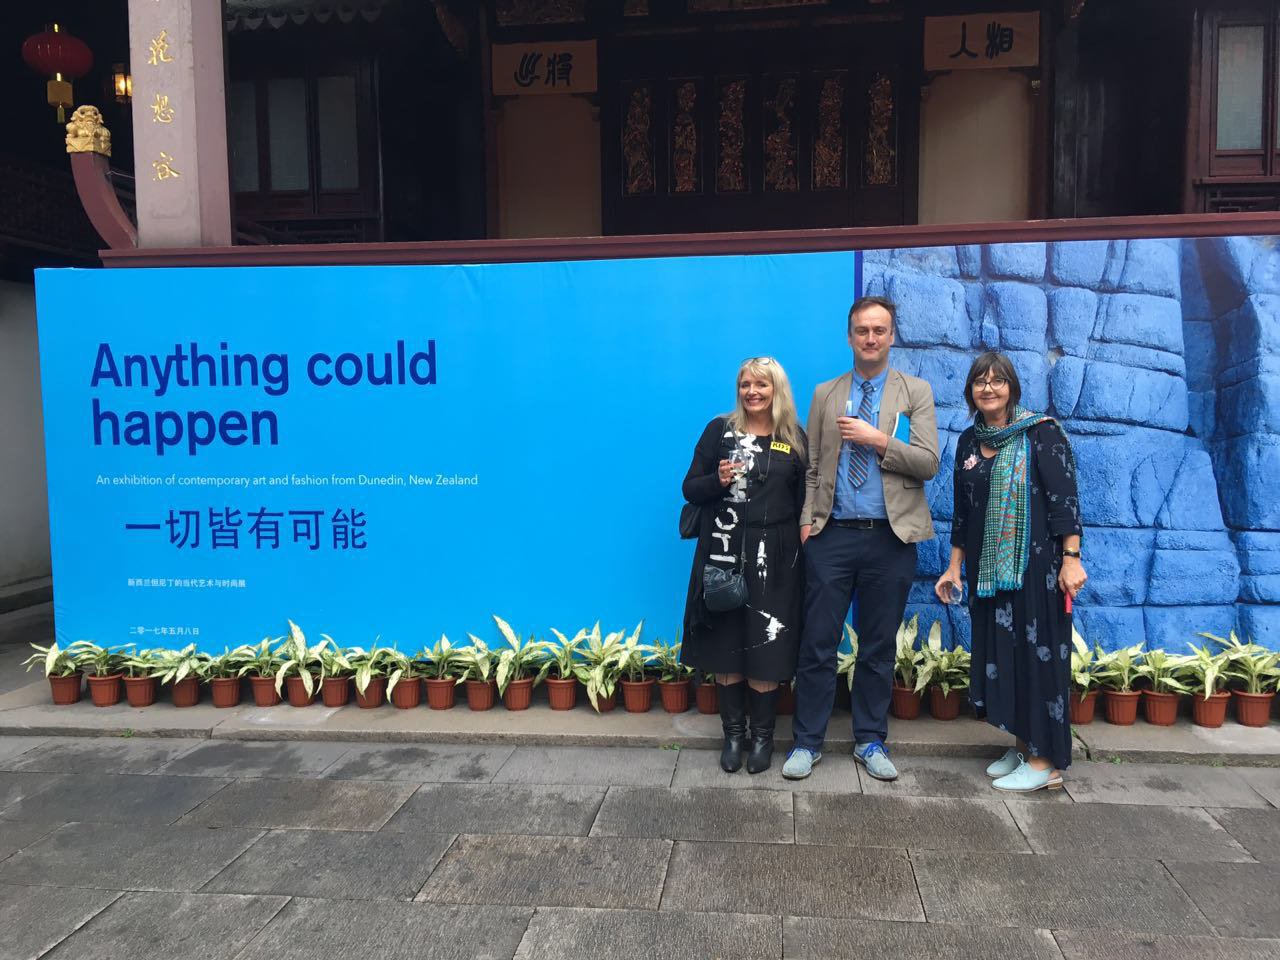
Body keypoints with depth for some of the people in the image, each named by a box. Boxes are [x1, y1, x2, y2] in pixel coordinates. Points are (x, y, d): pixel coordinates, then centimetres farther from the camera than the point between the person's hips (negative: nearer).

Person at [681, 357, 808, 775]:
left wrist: (804, 538, -5)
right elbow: (690, 489, 5)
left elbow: (804, 499, 8)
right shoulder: (720, 430, 4)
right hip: (723, 553, 1)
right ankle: (734, 734, 22)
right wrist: (717, 480, -14)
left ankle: (763, 737, 20)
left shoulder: (796, 439, 6)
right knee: (725, 647, 6)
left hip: (773, 560, 0)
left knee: (765, 650, 2)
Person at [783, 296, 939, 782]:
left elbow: (928, 464, -4)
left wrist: (877, 440, -14)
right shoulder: (825, 394, 10)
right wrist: (806, 520, -1)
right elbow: (812, 468, 9)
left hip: (890, 537, 0)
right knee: (818, 643, 2)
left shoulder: (916, 392, 5)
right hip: (832, 535, 1)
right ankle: (807, 742, 14)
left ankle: (871, 742, 24)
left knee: (879, 647, 10)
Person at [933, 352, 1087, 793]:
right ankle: (1021, 744, 23)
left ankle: (1046, 760, 6)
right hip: (986, 569, 6)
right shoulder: (968, 441, 11)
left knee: (1037, 651, -2)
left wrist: (1071, 558, -18)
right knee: (997, 653, 9)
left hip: (1035, 565, -6)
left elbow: (1065, 496, -11)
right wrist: (954, 566, 14)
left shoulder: (1041, 433, -5)